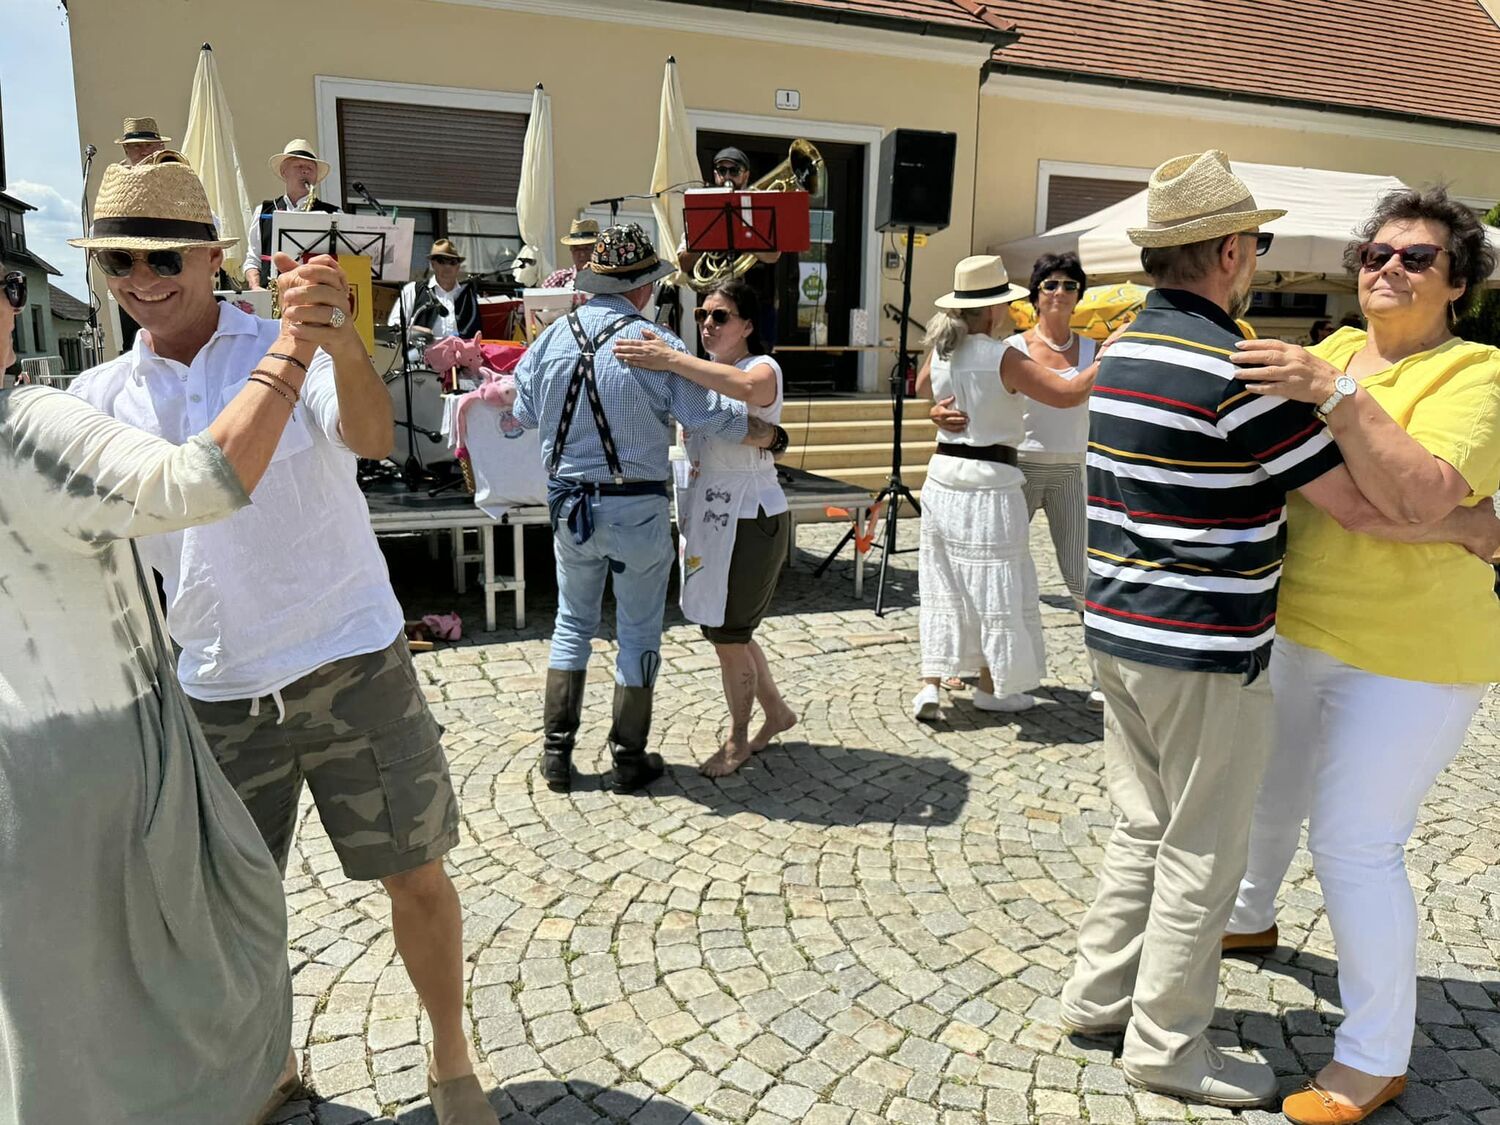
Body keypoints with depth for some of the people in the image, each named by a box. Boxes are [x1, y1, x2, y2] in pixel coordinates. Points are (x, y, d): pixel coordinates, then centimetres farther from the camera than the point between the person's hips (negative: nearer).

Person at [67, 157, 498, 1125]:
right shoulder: (100, 397, 5)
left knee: (416, 875, 5)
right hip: (215, 692, 4)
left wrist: (343, 344, -47)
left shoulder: (292, 348, -6)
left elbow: (372, 438, -27)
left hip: (352, 667, -3)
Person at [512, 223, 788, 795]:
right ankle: (630, 759, 19)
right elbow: (714, 417, -15)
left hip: (569, 504, 4)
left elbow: (524, 413, 9)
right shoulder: (656, 345, -14)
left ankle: (556, 753, 22)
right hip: (637, 507, -4)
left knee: (572, 623, 18)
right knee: (638, 632, 10)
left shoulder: (552, 337, -1)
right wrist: (774, 436, 1)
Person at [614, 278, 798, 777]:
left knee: (727, 634, 1)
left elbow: (746, 387, -38)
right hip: (707, 520, 8)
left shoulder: (764, 369, -13)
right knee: (725, 629, 15)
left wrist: (672, 360, -40)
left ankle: (738, 740, 21)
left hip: (749, 521, -8)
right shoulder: (703, 372, 13)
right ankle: (776, 711, 36)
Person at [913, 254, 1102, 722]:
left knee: (944, 585, 12)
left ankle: (930, 684, 9)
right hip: (989, 483, -7)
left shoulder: (940, 351, 4)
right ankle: (991, 686, 21)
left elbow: (922, 387, 26)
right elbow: (1068, 393, -19)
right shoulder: (1003, 358, -16)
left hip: (943, 476, 7)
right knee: (995, 586, 7)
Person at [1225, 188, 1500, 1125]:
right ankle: (1250, 919, 51)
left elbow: (1422, 498, -30)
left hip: (1408, 656, -7)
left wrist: (1335, 395, -34)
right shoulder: (1336, 352, 6)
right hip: (1304, 632, 7)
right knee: (1270, 793, 23)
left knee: (1354, 843, -4)